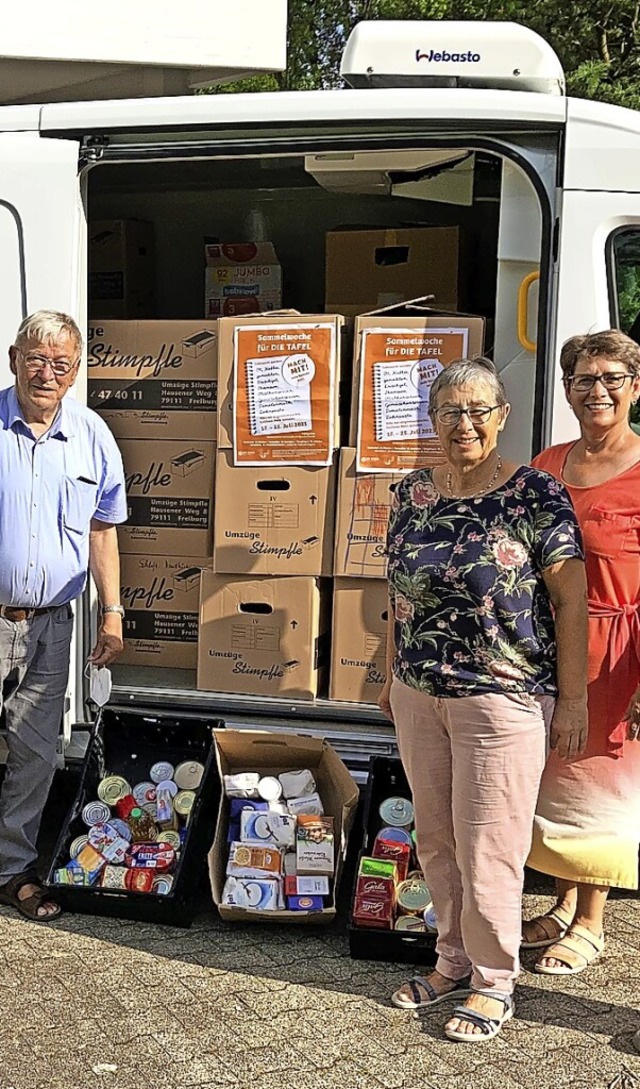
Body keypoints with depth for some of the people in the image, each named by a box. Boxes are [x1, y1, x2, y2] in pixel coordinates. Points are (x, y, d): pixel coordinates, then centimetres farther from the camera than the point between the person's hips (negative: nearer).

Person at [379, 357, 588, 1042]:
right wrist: (392, 675, 17)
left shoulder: (535, 493, -11)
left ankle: (493, 981, 22)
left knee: (487, 848, 3)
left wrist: (573, 700, -11)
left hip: (503, 700, -5)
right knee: (435, 839, 16)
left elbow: (571, 598, -10)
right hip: (418, 696, 6)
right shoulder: (410, 493, 4)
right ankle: (454, 960, 34)